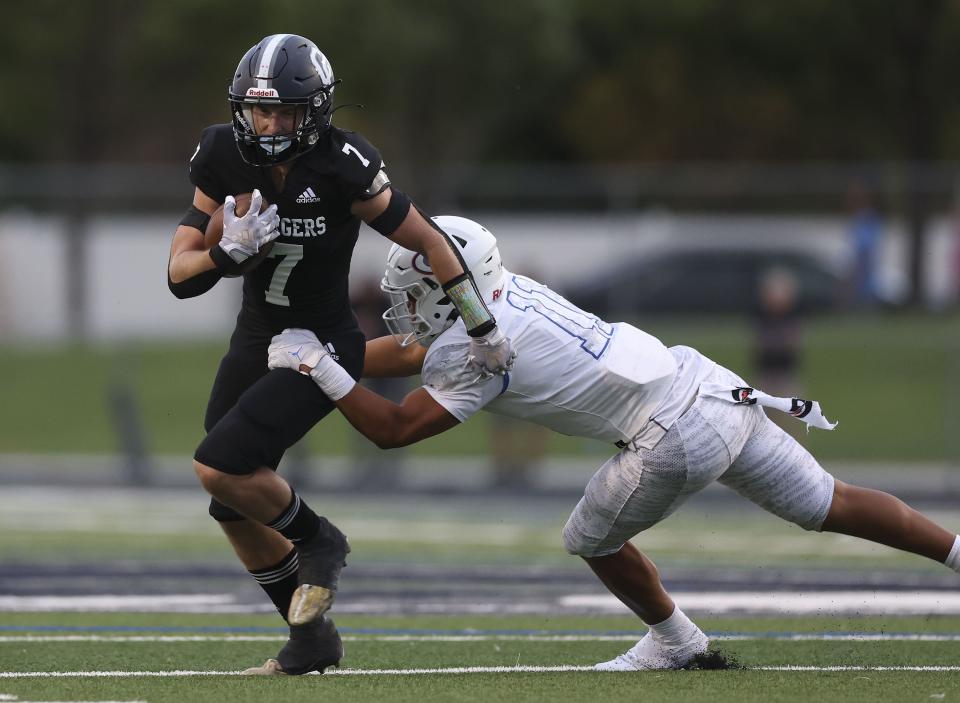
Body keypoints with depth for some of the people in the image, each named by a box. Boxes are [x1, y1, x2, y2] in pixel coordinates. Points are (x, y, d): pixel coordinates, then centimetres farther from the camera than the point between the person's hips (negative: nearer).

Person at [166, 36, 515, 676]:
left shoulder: (341, 169, -24)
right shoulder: (225, 161, -10)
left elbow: (428, 241, -15)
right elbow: (180, 274, -8)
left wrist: (485, 331, -10)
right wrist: (229, 251, -30)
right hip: (255, 339, 6)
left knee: (221, 467, -21)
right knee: (233, 509, 9)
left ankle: (318, 542, 7)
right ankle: (311, 640, 24)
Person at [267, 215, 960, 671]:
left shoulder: (477, 350, -13)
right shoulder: (505, 292, 11)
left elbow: (395, 429, -8)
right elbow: (417, 350, 26)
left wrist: (323, 371, -3)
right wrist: (329, 358, 24)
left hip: (678, 438, -8)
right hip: (717, 387, 8)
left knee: (592, 539, 15)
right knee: (824, 505, 15)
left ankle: (673, 639, 32)